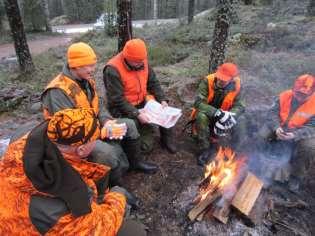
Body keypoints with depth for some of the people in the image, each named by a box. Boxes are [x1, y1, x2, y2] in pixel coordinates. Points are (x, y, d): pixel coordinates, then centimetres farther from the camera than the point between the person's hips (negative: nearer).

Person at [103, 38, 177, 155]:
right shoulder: (113, 70, -23)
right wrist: (136, 114, -31)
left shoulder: (142, 62, -4)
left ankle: (167, 140, 16)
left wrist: (162, 100, -10)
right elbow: (117, 100, -24)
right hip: (122, 108, -6)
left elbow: (153, 83, 4)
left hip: (143, 101, 6)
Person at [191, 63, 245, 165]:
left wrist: (231, 116, -36)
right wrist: (216, 112, -42)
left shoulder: (236, 85, -14)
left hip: (222, 115, 3)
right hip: (206, 113, -2)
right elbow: (198, 103, -30)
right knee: (201, 116, -35)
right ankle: (204, 149, -18)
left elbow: (239, 106, -14)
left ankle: (213, 137, 1)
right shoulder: (208, 81, -23)